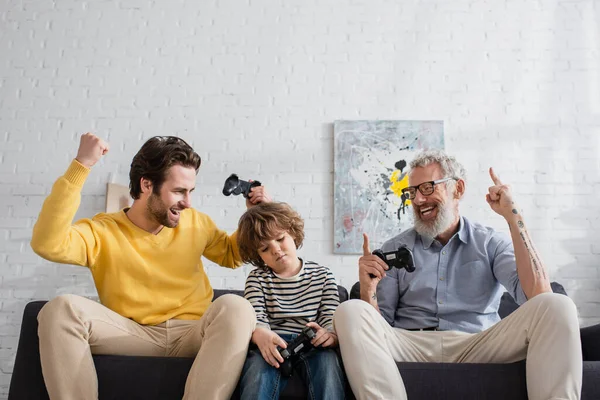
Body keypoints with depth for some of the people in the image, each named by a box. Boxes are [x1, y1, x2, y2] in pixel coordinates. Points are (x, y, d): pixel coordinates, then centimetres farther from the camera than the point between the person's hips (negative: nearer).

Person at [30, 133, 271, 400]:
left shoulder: (196, 223, 7)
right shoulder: (102, 232, -2)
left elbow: (232, 254, 24)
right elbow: (47, 245, -23)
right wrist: (81, 166, -23)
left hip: (191, 334, 1)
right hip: (134, 336, -1)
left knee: (234, 307, -31)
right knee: (62, 309, -25)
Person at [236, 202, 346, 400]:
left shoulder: (322, 275, 13)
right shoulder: (257, 278, 11)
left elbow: (332, 319, 4)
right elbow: (256, 319, -5)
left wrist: (331, 334, -23)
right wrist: (261, 335, -32)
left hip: (312, 345, 1)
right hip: (273, 346, 0)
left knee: (328, 359, -33)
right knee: (259, 363, -34)